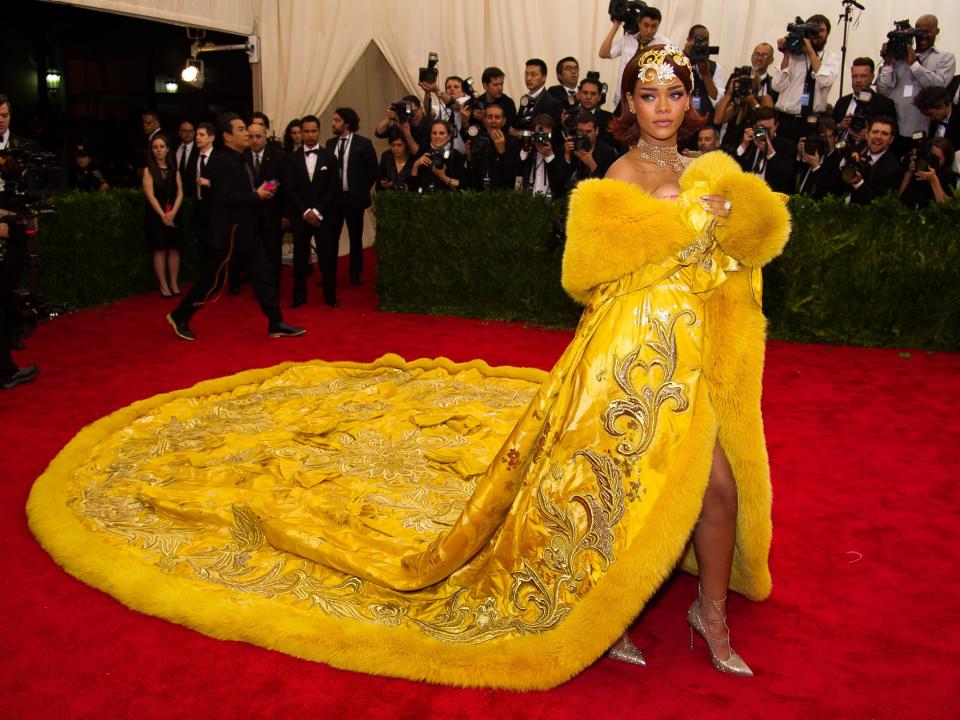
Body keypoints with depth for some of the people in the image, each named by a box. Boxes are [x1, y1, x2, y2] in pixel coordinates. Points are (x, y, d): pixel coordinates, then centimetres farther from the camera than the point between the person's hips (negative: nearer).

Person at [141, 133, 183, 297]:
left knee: (174, 249, 2)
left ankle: (174, 283, 8)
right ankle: (163, 285, 1)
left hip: (173, 215, 3)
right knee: (160, 250, -2)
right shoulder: (148, 170, -1)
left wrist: (172, 212, -12)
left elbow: (180, 193, 3)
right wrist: (163, 214, -16)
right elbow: (150, 195, -8)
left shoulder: (174, 170, 10)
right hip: (156, 216, -3)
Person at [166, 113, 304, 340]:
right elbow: (225, 197, -26)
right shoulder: (221, 161, -17)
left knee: (263, 274, 6)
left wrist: (262, 192, 4)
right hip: (227, 232, -9)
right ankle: (179, 317, 18)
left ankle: (276, 324, 9)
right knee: (212, 280, 1)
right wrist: (257, 196, -18)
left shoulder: (239, 159, 12)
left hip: (245, 229, 9)